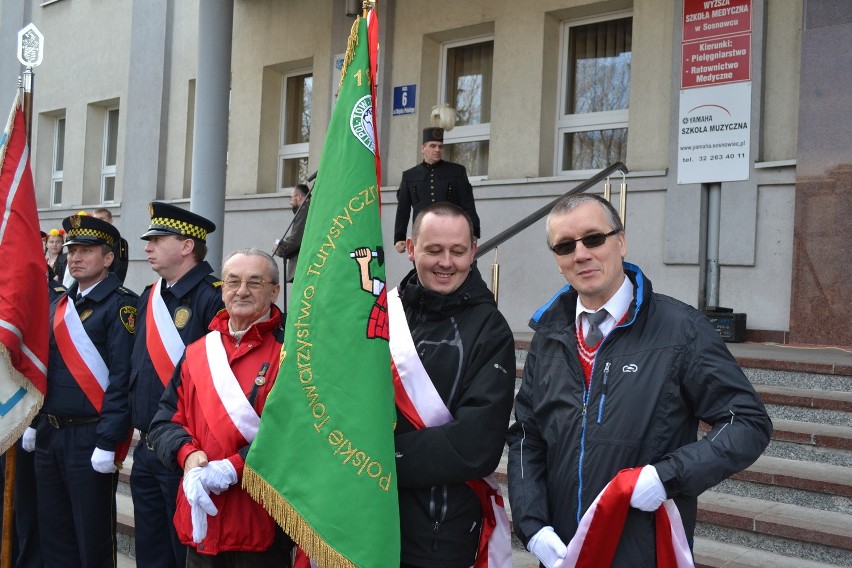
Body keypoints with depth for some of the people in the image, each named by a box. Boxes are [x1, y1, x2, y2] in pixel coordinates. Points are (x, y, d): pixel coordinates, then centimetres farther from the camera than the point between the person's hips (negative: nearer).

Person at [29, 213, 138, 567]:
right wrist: (33, 422, 14)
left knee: (92, 538, 3)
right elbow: (46, 367, 18)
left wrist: (108, 442, -20)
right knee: (53, 535, 16)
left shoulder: (120, 304, -11)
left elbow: (123, 376, -17)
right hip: (49, 435, 8)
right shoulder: (59, 305, 13)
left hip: (90, 438, -7)